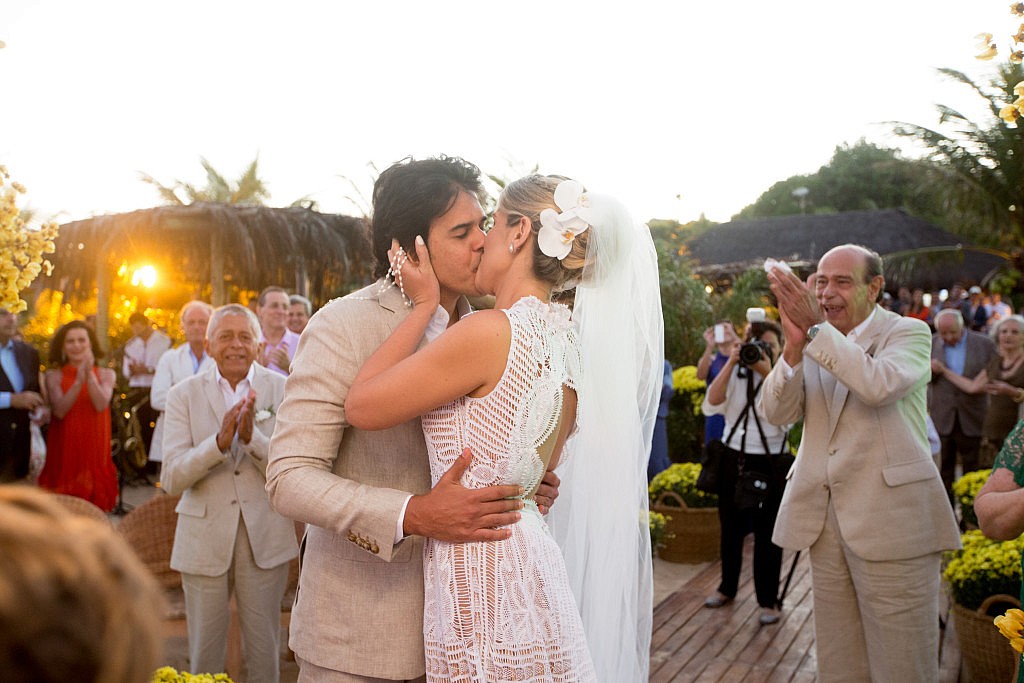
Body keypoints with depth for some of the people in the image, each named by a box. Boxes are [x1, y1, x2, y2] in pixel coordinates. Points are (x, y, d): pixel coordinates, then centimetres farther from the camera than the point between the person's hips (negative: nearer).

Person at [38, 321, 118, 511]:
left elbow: (101, 405, -10)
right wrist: (79, 381, -18)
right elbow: (59, 411, -9)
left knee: (93, 507, -1)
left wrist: (90, 374, -17)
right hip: (64, 447, 0)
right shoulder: (54, 376, 4)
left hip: (94, 447, 1)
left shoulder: (106, 374, 6)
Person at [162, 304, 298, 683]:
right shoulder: (184, 394, -2)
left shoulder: (282, 389, -3)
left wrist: (252, 436, -25)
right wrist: (220, 441, -26)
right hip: (204, 536, 0)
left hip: (265, 535, 0)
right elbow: (171, 480, -10)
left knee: (264, 651, 13)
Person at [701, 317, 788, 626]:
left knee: (767, 531, 1)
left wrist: (768, 373, -22)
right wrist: (731, 363, -14)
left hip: (770, 462, -3)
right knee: (730, 526, 15)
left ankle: (769, 600, 12)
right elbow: (710, 405, -10)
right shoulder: (736, 374, 4)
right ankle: (727, 587, 32)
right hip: (733, 458, 4)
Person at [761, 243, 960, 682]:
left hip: (892, 523, -4)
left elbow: (880, 385, -23)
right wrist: (793, 345, -17)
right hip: (825, 520, 5)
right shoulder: (813, 342, 11)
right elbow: (776, 412, -2)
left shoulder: (908, 332, -1)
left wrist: (815, 329, -24)